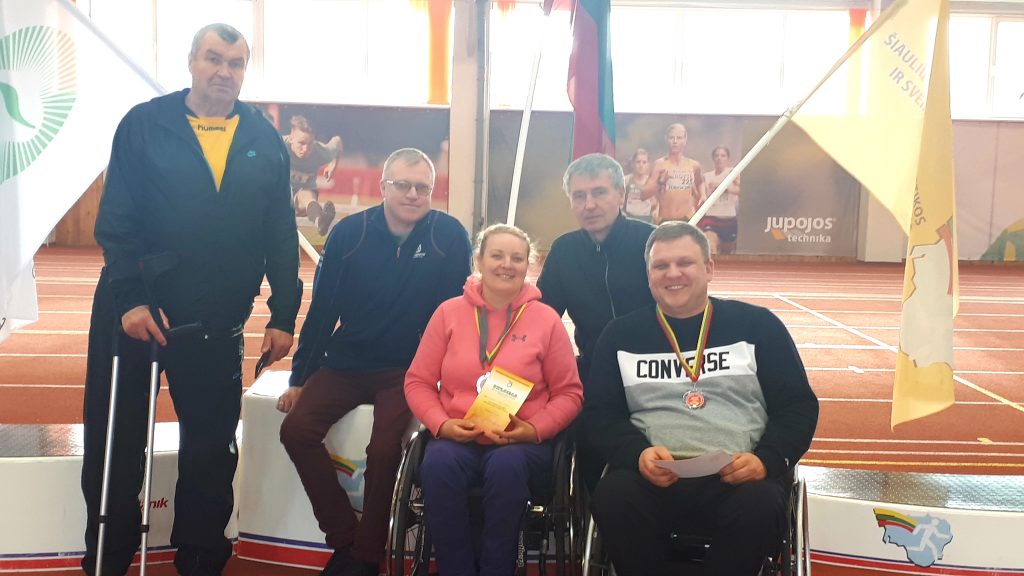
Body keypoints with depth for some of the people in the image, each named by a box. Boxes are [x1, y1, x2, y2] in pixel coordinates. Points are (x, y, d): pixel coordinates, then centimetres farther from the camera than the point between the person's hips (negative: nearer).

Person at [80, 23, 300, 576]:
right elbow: (114, 220, -6)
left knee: (212, 448, 11)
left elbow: (282, 235, 4)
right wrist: (129, 298, -17)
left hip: (217, 324, 2)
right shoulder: (143, 125, -2)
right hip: (132, 311, -1)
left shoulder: (265, 140, 4)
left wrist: (283, 316, 0)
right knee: (115, 446, 9)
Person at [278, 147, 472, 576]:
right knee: (296, 429, -14)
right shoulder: (349, 233, -5)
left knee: (384, 449, -22)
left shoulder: (450, 236, -10)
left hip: (406, 369, -3)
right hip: (344, 363, 3)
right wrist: (300, 377, 2)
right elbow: (322, 307, 0)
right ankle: (344, 537, 1)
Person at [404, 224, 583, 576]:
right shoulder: (449, 312, 7)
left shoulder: (547, 319, 4)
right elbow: (418, 382, 9)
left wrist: (534, 429, -11)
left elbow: (569, 393, 6)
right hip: (457, 439, 1)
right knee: (438, 465, -32)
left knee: (506, 467, -35)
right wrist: (441, 424, -9)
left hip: (522, 443, -1)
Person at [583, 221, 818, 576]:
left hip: (737, 475, 0)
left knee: (760, 508, -34)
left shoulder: (756, 325, 11)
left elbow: (798, 405, 9)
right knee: (612, 499, -31)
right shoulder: (621, 334, 14)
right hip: (651, 474, 1)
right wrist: (637, 453, -11)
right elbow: (599, 411, 10)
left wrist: (767, 459, -11)